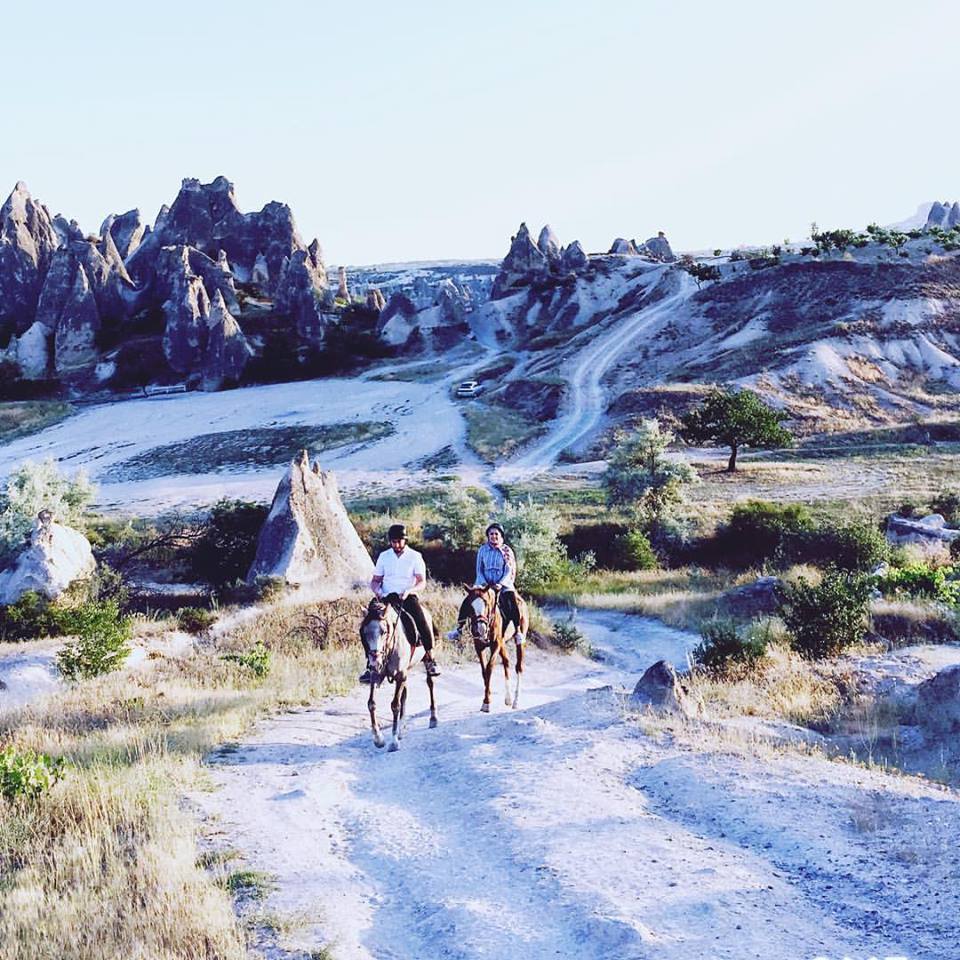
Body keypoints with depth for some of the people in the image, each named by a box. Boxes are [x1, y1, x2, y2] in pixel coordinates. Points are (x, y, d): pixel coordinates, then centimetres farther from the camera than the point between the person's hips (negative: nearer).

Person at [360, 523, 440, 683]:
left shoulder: (415, 556, 2)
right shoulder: (384, 556, 10)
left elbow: (422, 581, -5)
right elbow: (375, 580, 14)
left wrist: (408, 591, -23)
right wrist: (377, 590, -9)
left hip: (408, 597, -2)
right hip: (387, 597, 2)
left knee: (422, 621, -26)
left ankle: (429, 659, -13)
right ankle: (370, 665, -16)